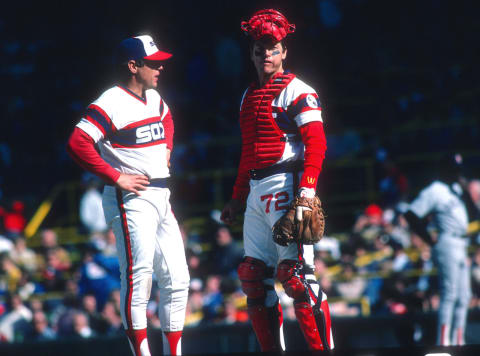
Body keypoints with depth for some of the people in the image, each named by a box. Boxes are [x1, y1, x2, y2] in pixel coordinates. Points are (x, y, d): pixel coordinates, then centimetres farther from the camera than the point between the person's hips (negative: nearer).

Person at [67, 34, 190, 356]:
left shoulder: (154, 98, 13)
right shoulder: (111, 103, -14)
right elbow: (78, 144, -24)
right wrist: (117, 177, -21)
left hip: (161, 197, 9)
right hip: (132, 200, -9)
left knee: (177, 281, 8)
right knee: (139, 276, -14)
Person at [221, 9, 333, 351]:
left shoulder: (295, 91, -4)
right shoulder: (249, 96, 20)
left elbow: (316, 142, -13)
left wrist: (307, 188, -24)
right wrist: (238, 197, 25)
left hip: (285, 186, -8)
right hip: (255, 192, 8)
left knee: (296, 272, -15)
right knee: (254, 276, 7)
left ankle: (324, 349, -15)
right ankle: (272, 351, 13)